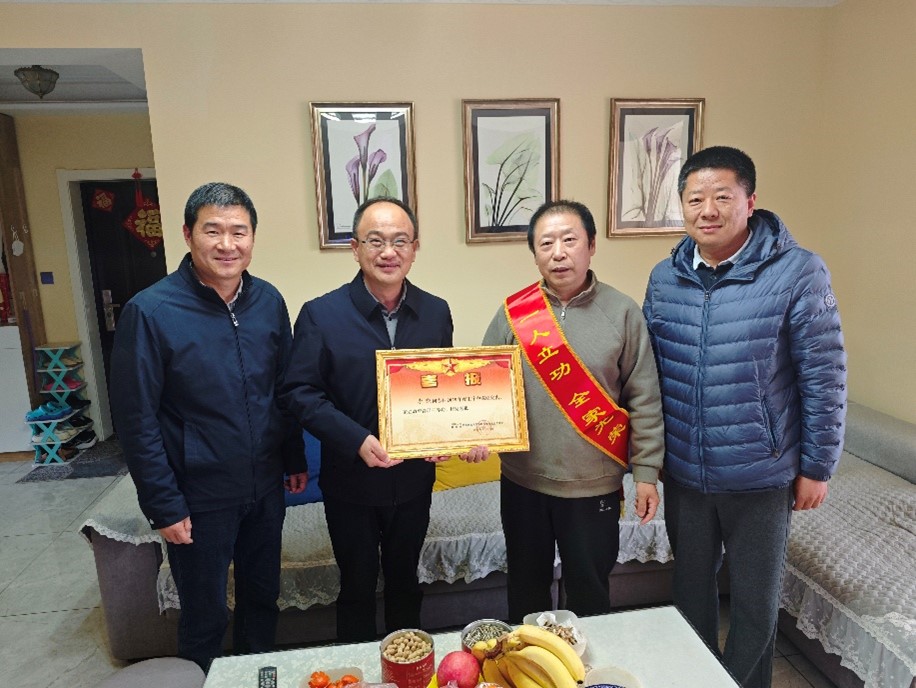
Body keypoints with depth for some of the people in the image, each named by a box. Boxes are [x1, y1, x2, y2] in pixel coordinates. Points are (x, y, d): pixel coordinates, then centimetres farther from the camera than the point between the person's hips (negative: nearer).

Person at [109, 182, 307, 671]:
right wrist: (163, 507, -11)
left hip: (266, 487, 5)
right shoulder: (150, 311, -16)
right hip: (200, 497, -4)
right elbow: (136, 420, -13)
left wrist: (295, 458, 9)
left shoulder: (269, 301, -3)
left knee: (262, 596, 23)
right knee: (205, 617, 15)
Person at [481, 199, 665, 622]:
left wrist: (646, 472, -3)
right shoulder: (512, 313, -5)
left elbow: (644, 401, -4)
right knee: (526, 590, 21)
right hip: (523, 482, 2)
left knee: (590, 593, 19)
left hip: (594, 486, -1)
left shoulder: (622, 313, -7)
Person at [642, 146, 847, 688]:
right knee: (691, 585, 22)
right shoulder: (665, 277, -2)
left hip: (762, 477, -3)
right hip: (683, 473, 4)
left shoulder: (798, 273, -13)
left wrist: (817, 467, -5)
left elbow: (825, 378, -8)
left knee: (756, 603, 15)